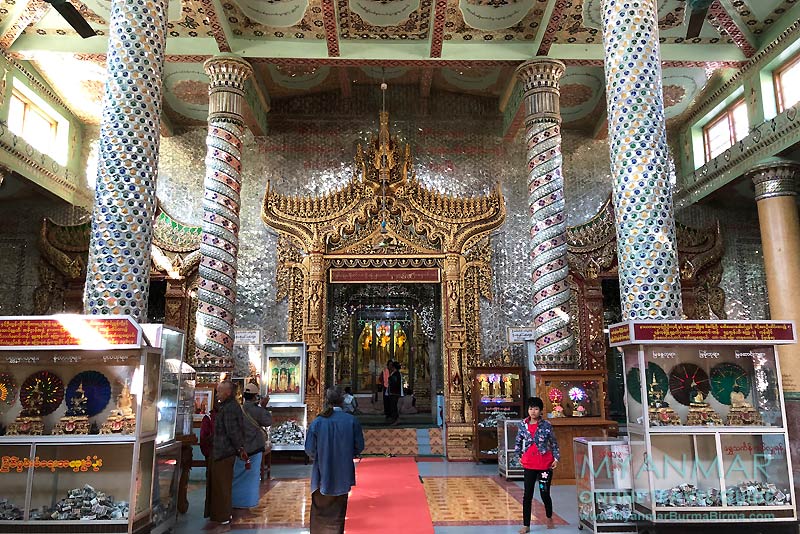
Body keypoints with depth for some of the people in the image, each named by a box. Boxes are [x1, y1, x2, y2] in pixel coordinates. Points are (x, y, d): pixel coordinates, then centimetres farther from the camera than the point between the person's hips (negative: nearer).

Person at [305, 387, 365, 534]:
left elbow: (310, 450, -8)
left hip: (322, 474, 0)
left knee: (319, 513, 18)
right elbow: (359, 446, -4)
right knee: (337, 512, 15)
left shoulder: (317, 422, -12)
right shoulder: (352, 421, -11)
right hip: (343, 475, 0)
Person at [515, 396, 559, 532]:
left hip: (545, 464, -2)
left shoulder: (546, 425, -7)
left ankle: (549, 518, 36)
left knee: (545, 494, 7)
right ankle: (526, 525, 11)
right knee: (527, 495, 2)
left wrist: (556, 458, -5)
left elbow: (554, 443, 2)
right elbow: (518, 442, 13)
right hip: (529, 465, 2)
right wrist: (519, 456, 12)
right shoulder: (523, 425, -1)